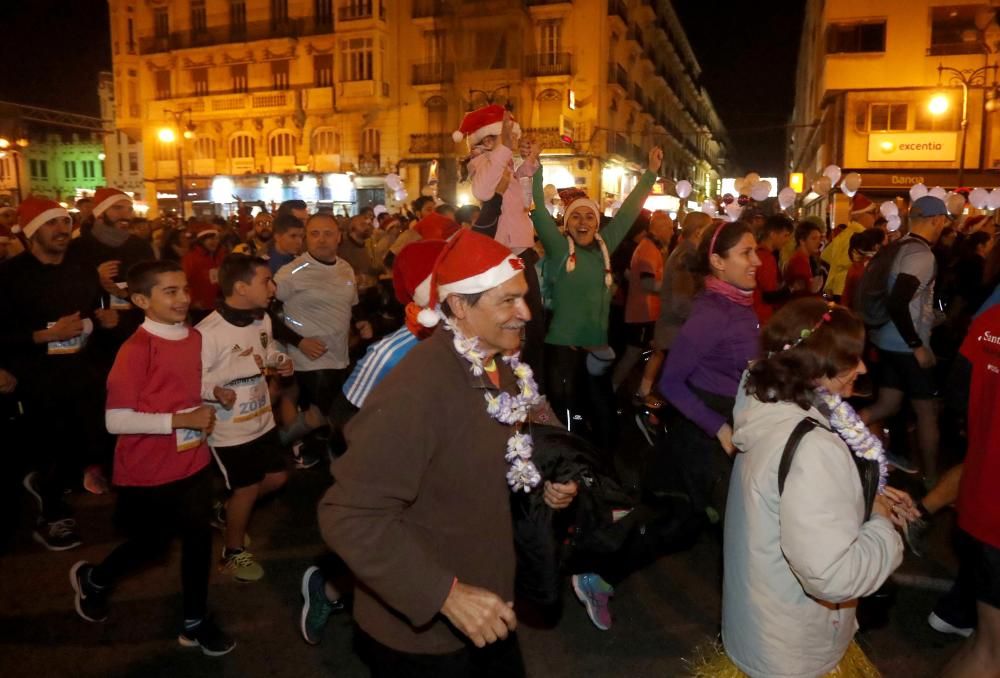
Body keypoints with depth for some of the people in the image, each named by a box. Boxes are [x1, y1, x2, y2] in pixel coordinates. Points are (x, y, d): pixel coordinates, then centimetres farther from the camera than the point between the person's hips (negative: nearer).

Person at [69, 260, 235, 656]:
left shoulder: (194, 339, 1)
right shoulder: (135, 350, -22)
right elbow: (116, 421, -24)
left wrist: (209, 405, 1)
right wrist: (179, 420, -27)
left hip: (193, 462, 6)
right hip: (148, 471, -6)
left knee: (198, 536, 13)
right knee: (151, 545, 13)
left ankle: (195, 622, 33)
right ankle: (92, 579, 46)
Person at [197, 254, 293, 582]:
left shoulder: (263, 319, -3)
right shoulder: (208, 332, -26)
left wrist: (280, 360, -4)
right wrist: (215, 391, -40)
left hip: (262, 419, 7)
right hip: (229, 430, -7)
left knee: (276, 478, 19)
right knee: (247, 488, 8)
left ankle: (229, 511, 44)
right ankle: (233, 553, 34)